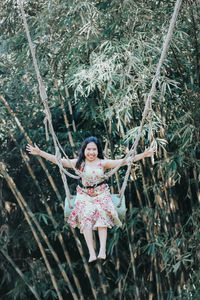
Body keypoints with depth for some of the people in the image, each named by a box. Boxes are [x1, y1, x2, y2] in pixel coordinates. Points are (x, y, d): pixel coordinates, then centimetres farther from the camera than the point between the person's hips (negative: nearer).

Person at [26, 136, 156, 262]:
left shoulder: (103, 163, -1)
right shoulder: (79, 163, 1)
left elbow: (123, 161, -4)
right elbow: (60, 161, -2)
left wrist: (144, 155, -10)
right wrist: (40, 153, -8)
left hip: (101, 194, 0)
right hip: (85, 194, 0)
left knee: (102, 214, -26)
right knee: (85, 216, -24)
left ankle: (102, 250, -33)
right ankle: (91, 252, -31)